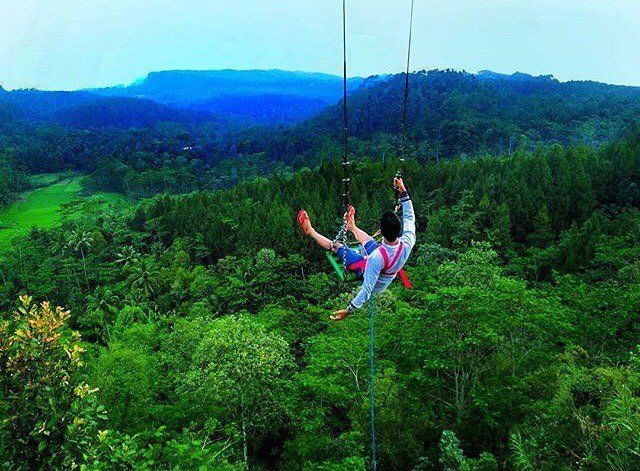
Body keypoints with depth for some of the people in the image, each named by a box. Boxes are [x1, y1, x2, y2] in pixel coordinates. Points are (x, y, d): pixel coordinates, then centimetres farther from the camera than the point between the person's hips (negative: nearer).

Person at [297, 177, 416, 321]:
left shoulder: (377, 256, -46)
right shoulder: (407, 243, -31)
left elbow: (367, 288, -42)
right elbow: (409, 217, -13)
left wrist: (349, 310, -36)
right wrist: (403, 191, -12)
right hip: (388, 278, 5)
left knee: (338, 247, 7)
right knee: (368, 240, 27)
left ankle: (310, 231, 30)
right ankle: (352, 226, 60)